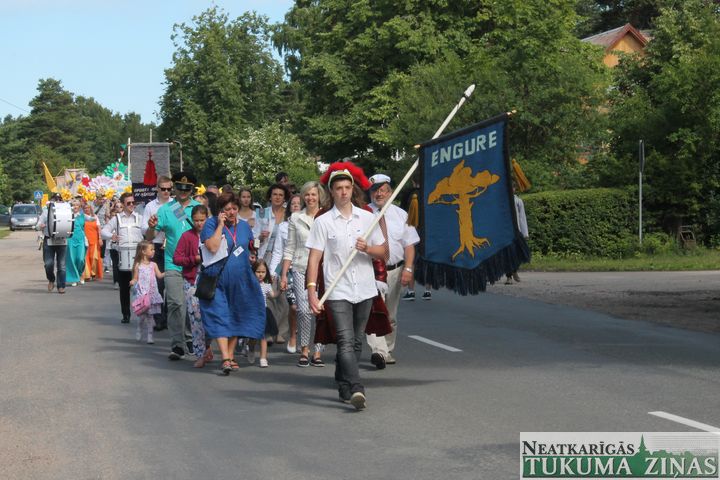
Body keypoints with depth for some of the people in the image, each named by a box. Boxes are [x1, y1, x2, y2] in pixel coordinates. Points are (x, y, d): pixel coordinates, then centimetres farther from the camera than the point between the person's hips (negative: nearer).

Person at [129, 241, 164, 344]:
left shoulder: (153, 265, 7)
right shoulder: (138, 265, 0)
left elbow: (159, 275, 2)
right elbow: (135, 278, 1)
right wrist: (132, 282, -20)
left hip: (151, 293, 2)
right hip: (141, 292, -2)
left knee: (150, 315, 3)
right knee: (142, 314, -2)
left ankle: (149, 335, 7)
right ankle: (139, 331, 20)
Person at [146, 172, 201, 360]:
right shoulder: (165, 210, 2)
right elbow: (150, 237, 0)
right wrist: (152, 227, -22)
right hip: (174, 265, -2)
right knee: (176, 304, -10)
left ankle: (191, 339, 26)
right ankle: (177, 345, -9)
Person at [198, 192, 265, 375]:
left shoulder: (244, 226, 11)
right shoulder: (211, 224, -4)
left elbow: (251, 248, 27)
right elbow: (212, 247, -20)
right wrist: (220, 225, -17)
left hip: (240, 281, 5)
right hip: (217, 278, -5)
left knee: (236, 317, 9)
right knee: (220, 317, -11)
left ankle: (231, 355, 19)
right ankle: (225, 358, -17)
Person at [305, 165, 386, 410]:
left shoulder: (367, 218, 9)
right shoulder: (323, 222, 0)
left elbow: (383, 252, 12)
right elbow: (314, 258, -3)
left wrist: (367, 248, -11)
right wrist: (312, 290, -13)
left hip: (365, 290, 4)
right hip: (338, 291, -4)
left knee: (356, 342, 11)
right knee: (346, 341, -15)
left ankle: (344, 387, 24)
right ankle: (356, 389, -25)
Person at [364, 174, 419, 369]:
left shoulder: (400, 214, 8)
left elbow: (409, 244, 7)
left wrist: (408, 269, -5)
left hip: (394, 270, 3)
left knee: (390, 315, 13)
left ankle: (388, 351, 25)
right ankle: (378, 351, -28)